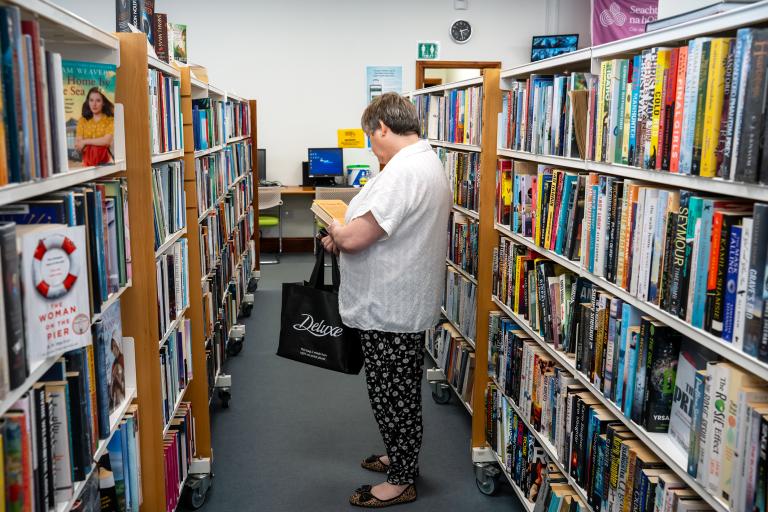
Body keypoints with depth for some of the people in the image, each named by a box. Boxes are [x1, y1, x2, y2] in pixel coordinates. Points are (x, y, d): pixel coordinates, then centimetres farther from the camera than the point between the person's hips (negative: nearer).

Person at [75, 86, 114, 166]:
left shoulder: (110, 120, 1)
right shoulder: (82, 121, 9)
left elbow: (107, 140, -12)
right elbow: (77, 145, 2)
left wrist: (85, 142, -6)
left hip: (104, 161, -2)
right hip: (87, 162, 2)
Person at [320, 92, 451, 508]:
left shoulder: (401, 172, -25)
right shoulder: (429, 163, 11)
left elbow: (353, 239, -27)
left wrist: (335, 230, -6)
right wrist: (345, 234, 7)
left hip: (389, 310, -10)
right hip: (410, 303, 10)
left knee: (392, 396, 5)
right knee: (402, 392, 23)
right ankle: (402, 459, 40)